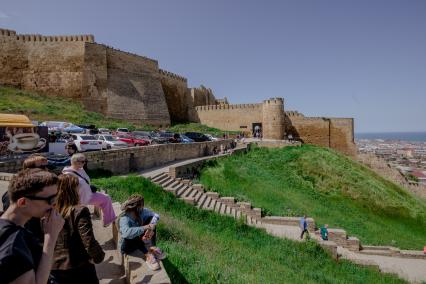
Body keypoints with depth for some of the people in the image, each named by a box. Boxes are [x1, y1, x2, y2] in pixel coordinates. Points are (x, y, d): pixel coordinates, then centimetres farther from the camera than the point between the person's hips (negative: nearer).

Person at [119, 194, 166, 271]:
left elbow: (156, 215, -19)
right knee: (128, 237, -39)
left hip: (141, 241, 5)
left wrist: (150, 228, -38)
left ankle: (152, 247, -22)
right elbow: (126, 232, -50)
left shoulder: (142, 211, -13)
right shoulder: (125, 218, -31)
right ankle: (148, 254, -28)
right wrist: (146, 227, -51)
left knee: (150, 218, -15)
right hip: (128, 244, -5)